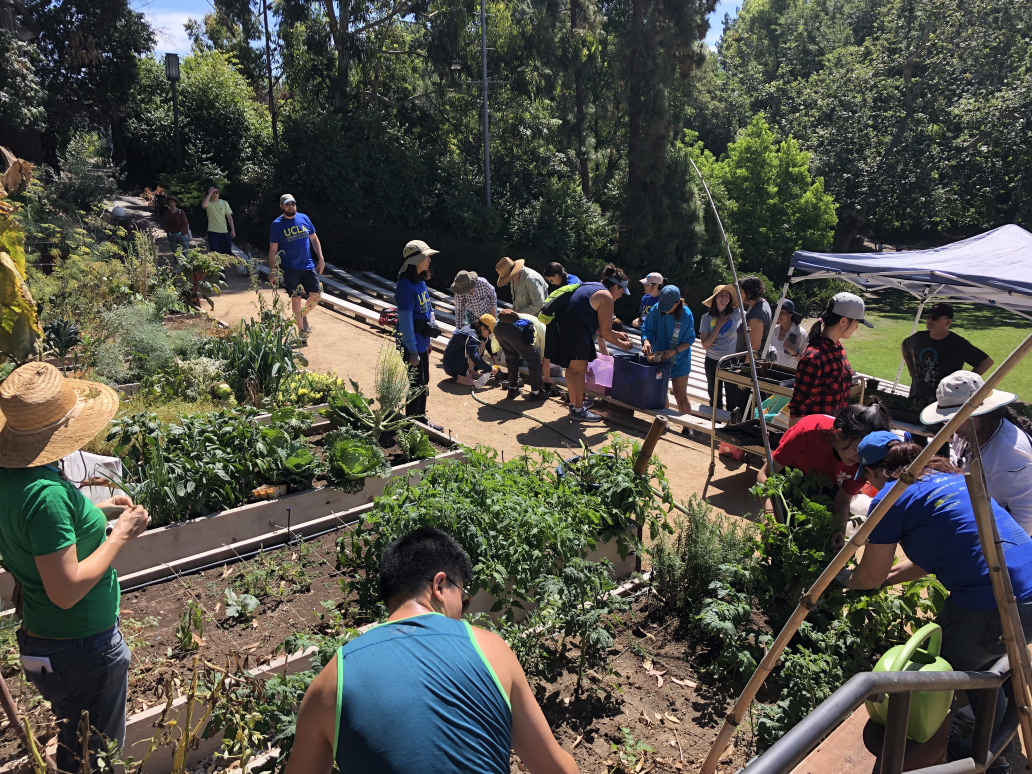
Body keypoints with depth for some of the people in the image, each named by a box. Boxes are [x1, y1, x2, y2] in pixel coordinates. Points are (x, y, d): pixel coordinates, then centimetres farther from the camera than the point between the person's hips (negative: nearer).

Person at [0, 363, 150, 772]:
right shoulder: (46, 492, -31)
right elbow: (66, 591, -29)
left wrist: (94, 510, 7)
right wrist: (120, 535, -19)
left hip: (40, 641, 9)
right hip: (81, 647, -9)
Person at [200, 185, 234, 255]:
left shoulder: (224, 203, 4)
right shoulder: (208, 203, -3)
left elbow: (229, 217, 6)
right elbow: (203, 205, -28)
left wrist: (233, 229, 1)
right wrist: (209, 193, -21)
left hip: (224, 232, 2)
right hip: (213, 232, -2)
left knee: (228, 252, 8)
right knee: (215, 253, -3)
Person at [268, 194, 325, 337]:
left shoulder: (304, 218, 3)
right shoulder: (277, 225, -5)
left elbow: (314, 239, 12)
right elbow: (273, 249, -4)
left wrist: (320, 258, 4)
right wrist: (272, 272, -7)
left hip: (308, 266, 3)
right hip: (289, 269, -3)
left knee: (316, 295, 1)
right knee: (296, 298, 2)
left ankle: (303, 315, 29)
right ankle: (302, 330, 13)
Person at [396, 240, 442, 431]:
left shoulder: (420, 281, 7)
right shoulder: (406, 286, -21)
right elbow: (405, 321, -21)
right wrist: (412, 351, -20)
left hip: (422, 343, 9)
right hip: (413, 347, -9)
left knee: (424, 384, 19)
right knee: (415, 386, 3)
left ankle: (421, 418, 34)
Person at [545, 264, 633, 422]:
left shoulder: (591, 287, 22)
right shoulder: (606, 296, -7)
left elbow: (595, 325, 28)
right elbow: (605, 332, -6)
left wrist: (616, 334, 30)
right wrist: (621, 344, 10)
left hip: (560, 326, 10)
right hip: (574, 332, -10)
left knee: (572, 368, 20)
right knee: (579, 370, -1)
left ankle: (575, 402, 33)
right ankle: (578, 411, 6)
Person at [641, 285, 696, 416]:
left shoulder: (686, 315, -17)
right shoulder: (656, 309, -12)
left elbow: (689, 340, -11)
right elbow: (647, 329, -7)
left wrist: (673, 351, -25)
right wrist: (646, 341, -28)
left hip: (679, 361, -3)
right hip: (658, 358, 3)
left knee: (680, 396, 2)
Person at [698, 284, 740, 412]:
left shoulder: (735, 315, -7)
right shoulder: (707, 318, -7)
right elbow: (705, 345, -14)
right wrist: (718, 325, -16)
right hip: (713, 362, 1)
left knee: (732, 397, 4)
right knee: (715, 398, 15)